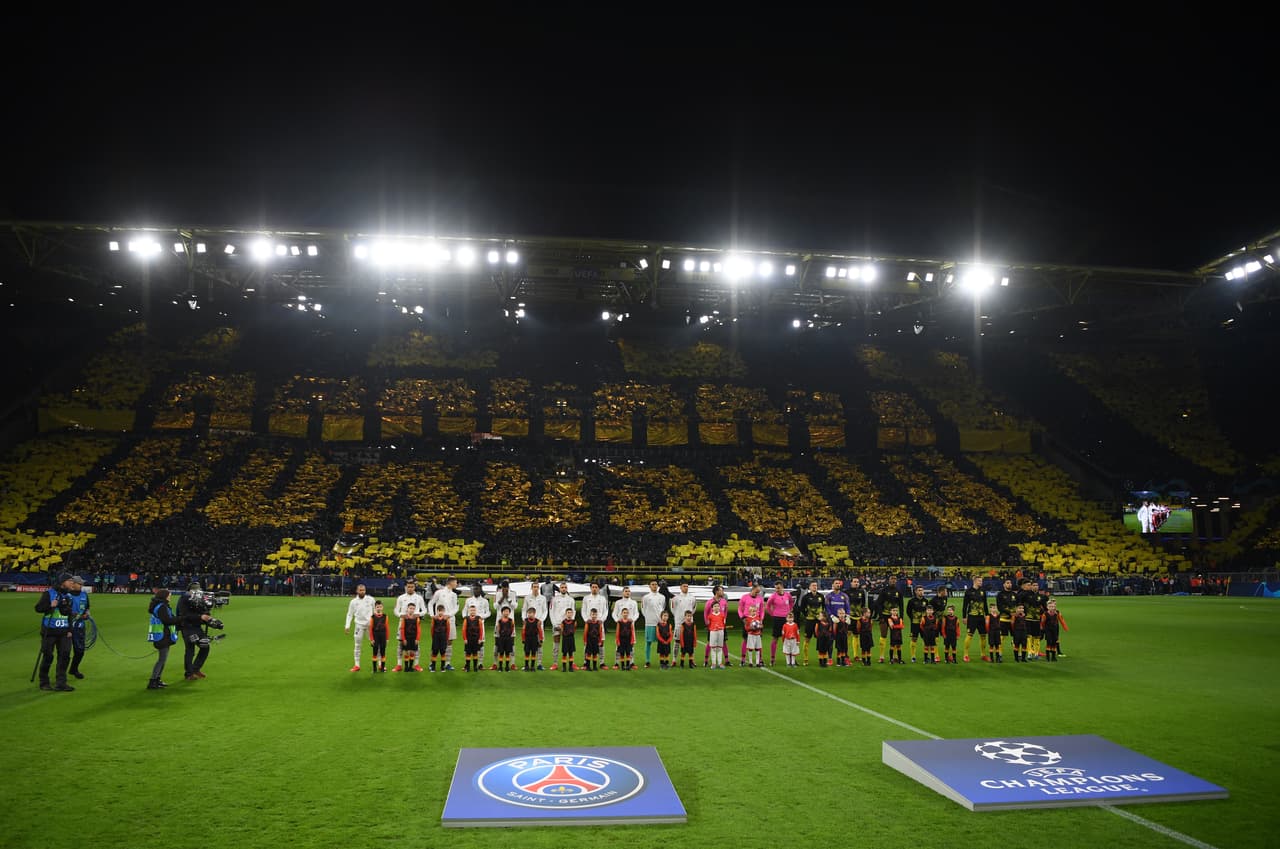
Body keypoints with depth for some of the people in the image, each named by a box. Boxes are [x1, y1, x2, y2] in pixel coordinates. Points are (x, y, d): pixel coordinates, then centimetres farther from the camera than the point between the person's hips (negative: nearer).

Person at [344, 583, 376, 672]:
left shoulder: (370, 599, -2)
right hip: (359, 625, 1)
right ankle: (357, 665, 14)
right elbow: (349, 614, 5)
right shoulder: (353, 602, 0)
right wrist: (347, 626, -3)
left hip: (370, 624, -1)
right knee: (358, 645, 5)